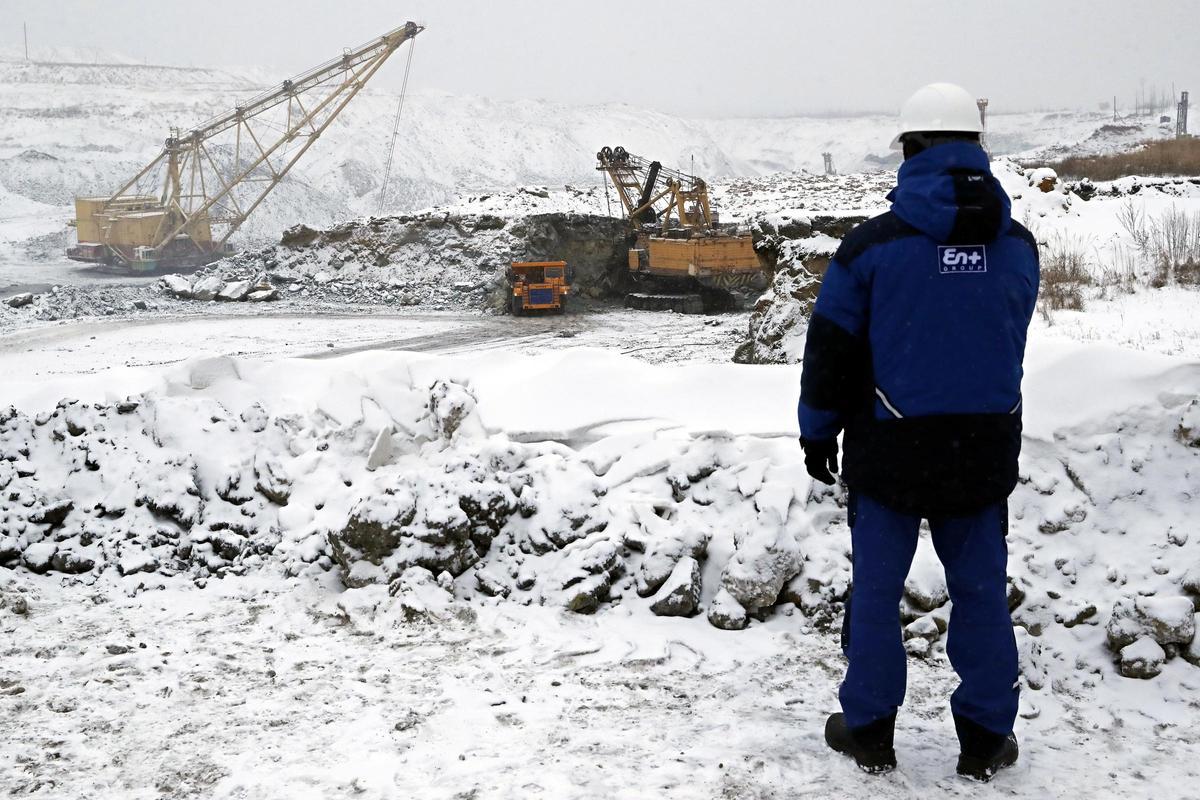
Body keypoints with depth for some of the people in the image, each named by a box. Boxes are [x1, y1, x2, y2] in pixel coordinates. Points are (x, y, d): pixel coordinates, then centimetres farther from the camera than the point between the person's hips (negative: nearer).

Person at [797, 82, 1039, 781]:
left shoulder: (873, 243, -12)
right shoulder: (1018, 245, -1)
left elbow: (831, 349, -6)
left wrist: (818, 432, 7)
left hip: (890, 450, -3)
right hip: (985, 448, 3)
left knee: (877, 588, 10)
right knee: (981, 589, 12)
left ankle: (870, 730, 20)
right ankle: (987, 739, 21)